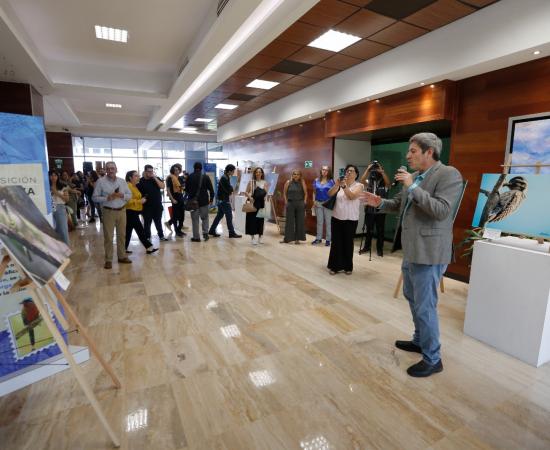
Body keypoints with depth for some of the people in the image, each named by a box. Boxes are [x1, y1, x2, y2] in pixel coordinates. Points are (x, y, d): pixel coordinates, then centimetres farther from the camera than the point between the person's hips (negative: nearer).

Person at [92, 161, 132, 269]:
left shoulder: (122, 181, 7)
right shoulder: (100, 181, -4)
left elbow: (130, 195, 9)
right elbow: (95, 197, -5)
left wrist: (122, 195, -12)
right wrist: (107, 198, -20)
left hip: (122, 211, 4)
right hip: (108, 212, -3)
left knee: (122, 235, 10)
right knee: (108, 236, 0)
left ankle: (122, 256, 21)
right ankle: (108, 259, 9)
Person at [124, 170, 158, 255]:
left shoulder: (135, 186, 15)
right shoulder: (128, 186, -15)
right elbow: (128, 200, -23)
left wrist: (142, 200, 13)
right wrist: (140, 201, -21)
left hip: (134, 212, 10)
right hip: (130, 212, -10)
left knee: (128, 231, 13)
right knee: (140, 230, -6)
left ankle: (124, 248, 20)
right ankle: (149, 247, -2)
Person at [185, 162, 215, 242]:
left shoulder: (189, 177, -4)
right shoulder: (206, 177, -3)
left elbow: (187, 189, 3)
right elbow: (211, 189, -1)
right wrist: (211, 198, 9)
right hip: (204, 201, 1)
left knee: (195, 219, 6)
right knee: (205, 218, 15)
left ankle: (196, 237, 8)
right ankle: (205, 233, 2)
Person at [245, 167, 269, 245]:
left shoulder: (265, 183, 7)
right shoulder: (251, 182, 3)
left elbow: (267, 193, 6)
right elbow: (246, 192, 1)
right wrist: (250, 197, -15)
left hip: (261, 204, 2)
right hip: (253, 203, -1)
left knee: (260, 220, 4)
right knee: (252, 220, -3)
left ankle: (260, 237, 16)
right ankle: (253, 237, 5)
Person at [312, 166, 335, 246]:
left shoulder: (331, 181, 0)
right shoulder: (316, 181, 9)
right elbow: (314, 192, 13)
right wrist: (314, 201, 2)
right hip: (318, 203, 3)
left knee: (328, 222, 1)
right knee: (319, 222, 10)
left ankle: (328, 239, 7)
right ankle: (318, 238, 18)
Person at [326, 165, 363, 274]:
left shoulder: (358, 186, 0)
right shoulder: (340, 185, 8)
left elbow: (352, 196, -19)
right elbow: (330, 194, -6)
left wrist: (344, 186, -32)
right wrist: (337, 184, -22)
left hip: (350, 219, -2)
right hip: (336, 218, 3)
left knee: (348, 243, 5)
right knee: (336, 243, 4)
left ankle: (348, 267, 18)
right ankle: (335, 266, 14)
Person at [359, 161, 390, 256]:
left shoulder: (384, 183, -1)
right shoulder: (369, 182, 5)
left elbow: (388, 183, -23)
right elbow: (361, 181, -13)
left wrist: (381, 171, -22)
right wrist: (368, 169, -15)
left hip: (380, 211, -2)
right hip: (369, 210, 2)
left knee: (380, 231, 6)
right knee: (369, 230, 12)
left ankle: (379, 249, 17)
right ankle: (366, 247, 25)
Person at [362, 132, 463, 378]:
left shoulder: (448, 174, -14)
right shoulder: (414, 177, 10)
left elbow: (442, 211, -25)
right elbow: (399, 204, 19)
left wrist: (413, 187, -24)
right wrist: (380, 203, 1)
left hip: (428, 252, -9)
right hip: (411, 250, 9)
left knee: (425, 306, 0)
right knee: (412, 298, 22)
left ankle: (432, 359, 19)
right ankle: (420, 340, 43)